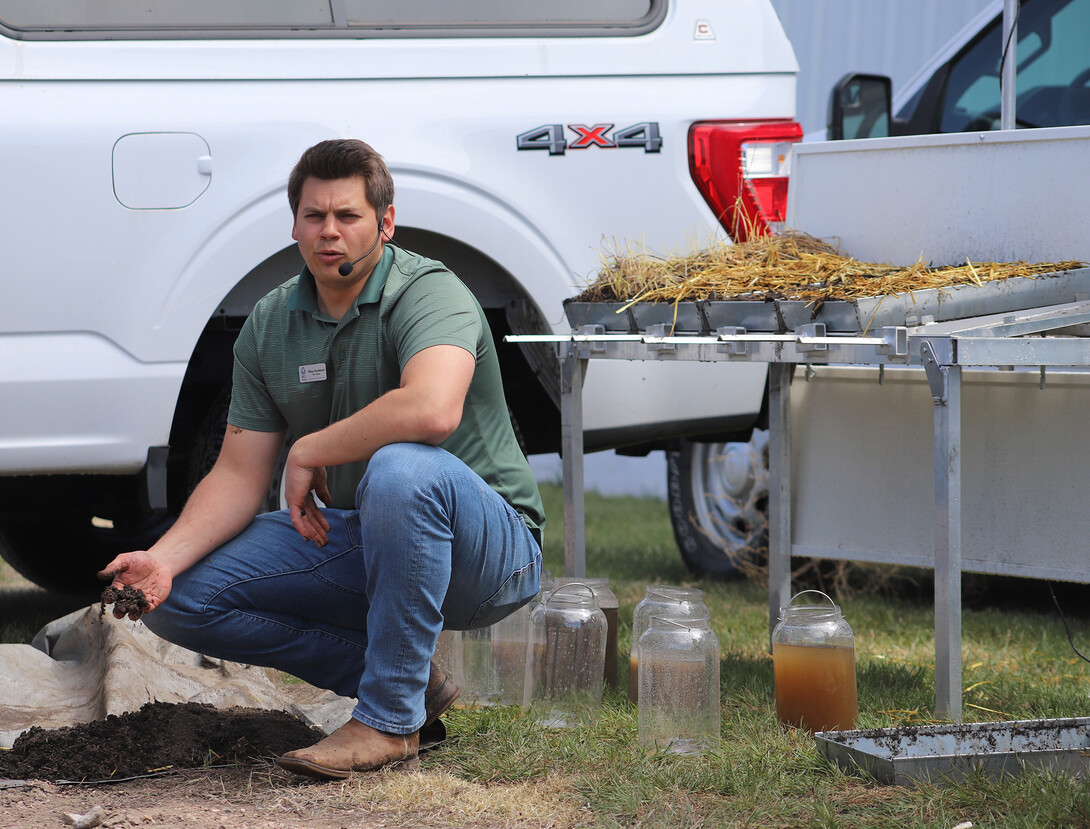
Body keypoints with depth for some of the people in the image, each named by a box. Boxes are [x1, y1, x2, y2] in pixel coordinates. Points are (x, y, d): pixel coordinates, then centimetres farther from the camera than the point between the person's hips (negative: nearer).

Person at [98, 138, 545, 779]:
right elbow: (240, 475, 3)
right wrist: (164, 558, -15)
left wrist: (310, 453, -24)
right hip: (355, 545, 7)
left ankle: (389, 719, -27)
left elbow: (432, 409, -39)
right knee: (182, 597, -7)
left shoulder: (429, 293, -17)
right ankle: (409, 679, -3)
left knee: (402, 468, -40)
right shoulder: (270, 326, 4)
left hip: (490, 549, -7)